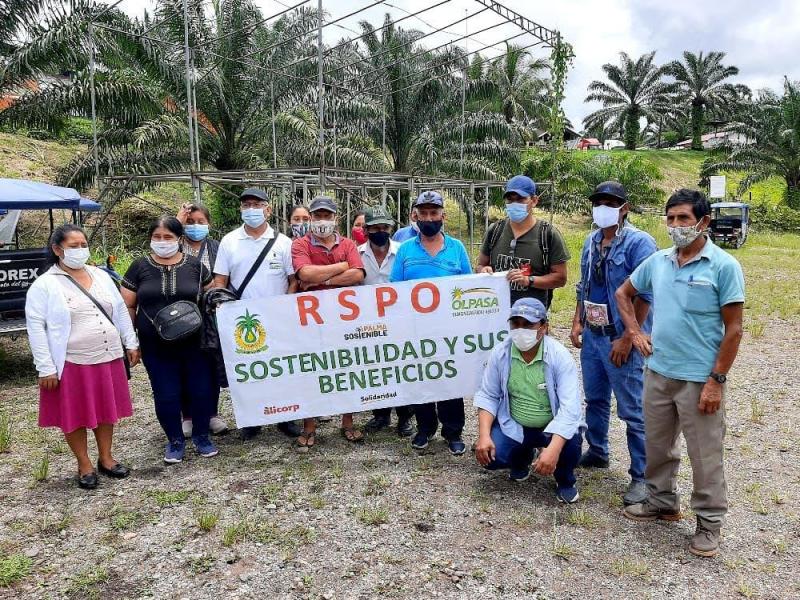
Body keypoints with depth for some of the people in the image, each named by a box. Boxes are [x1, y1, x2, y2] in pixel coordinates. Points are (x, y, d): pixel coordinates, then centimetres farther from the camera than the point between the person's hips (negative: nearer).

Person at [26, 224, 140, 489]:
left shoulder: (101, 276, 7)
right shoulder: (44, 285, -8)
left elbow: (120, 311, 12)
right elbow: (35, 327, -11)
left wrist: (131, 343, 9)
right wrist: (46, 368, -15)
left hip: (108, 358, 4)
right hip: (72, 364, -4)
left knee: (106, 409, 14)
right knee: (75, 415, 8)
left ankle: (106, 458, 31)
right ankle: (84, 465, 24)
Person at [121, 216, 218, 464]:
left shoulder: (195, 265, 2)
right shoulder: (139, 267, 2)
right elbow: (127, 306, 6)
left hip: (194, 343, 0)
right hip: (156, 346, 0)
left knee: (202, 390, 5)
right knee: (166, 395, 6)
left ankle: (201, 436, 26)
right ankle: (175, 440, 25)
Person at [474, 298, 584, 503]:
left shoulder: (560, 356, -22)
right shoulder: (500, 353, -12)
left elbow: (570, 407, -29)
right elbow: (488, 396, -5)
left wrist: (553, 449, -42)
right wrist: (484, 435, -20)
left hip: (553, 427, -2)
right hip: (513, 425, 3)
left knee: (570, 445, -33)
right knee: (490, 457, -19)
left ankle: (565, 480, 6)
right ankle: (522, 458, 21)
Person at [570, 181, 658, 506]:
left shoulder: (639, 242, -12)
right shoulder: (591, 241, 11)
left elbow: (645, 296, -16)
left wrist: (627, 339, -18)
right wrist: (577, 322, 10)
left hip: (621, 340, -7)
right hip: (592, 336, 7)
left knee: (633, 411, 0)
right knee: (595, 400, 20)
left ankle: (641, 476, 11)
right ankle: (597, 453, 38)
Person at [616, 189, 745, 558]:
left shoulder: (723, 266, -12)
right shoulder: (657, 261, 4)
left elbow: (733, 330, -12)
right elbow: (623, 294, 20)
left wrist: (716, 381, -14)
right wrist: (634, 332, 9)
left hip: (699, 379, -5)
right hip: (658, 372, 6)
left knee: (705, 455, 7)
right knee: (658, 445, 19)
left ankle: (709, 522, 25)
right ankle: (662, 502, 38)